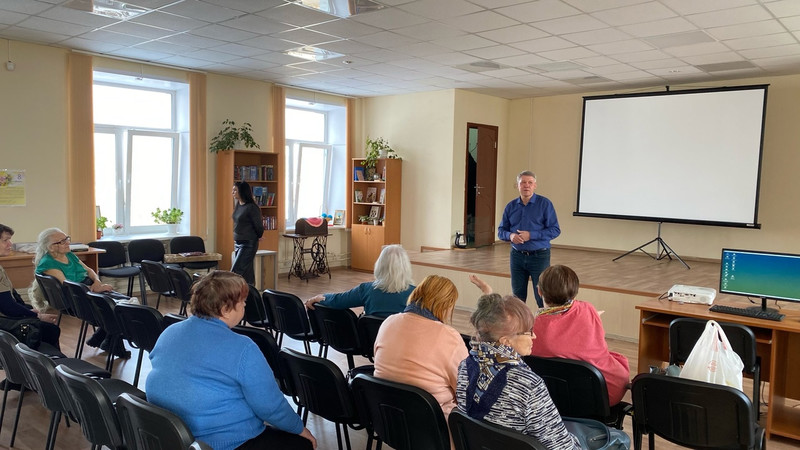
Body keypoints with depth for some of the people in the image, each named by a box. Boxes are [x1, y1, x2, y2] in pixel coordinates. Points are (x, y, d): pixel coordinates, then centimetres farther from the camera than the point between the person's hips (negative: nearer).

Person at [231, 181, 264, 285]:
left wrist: (256, 238, 7)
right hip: (238, 243, 8)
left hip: (248, 244, -8)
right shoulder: (238, 205, 8)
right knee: (247, 274, 12)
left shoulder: (252, 208, -17)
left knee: (235, 273, -11)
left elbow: (259, 227, -10)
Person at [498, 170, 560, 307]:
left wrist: (531, 235, -19)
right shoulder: (511, 206, 7)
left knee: (542, 297, -2)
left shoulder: (545, 204, -5)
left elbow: (555, 230, -10)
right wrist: (510, 235, -14)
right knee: (517, 296, 12)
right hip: (517, 255, 4)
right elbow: (501, 231, 10)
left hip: (539, 256, -4)